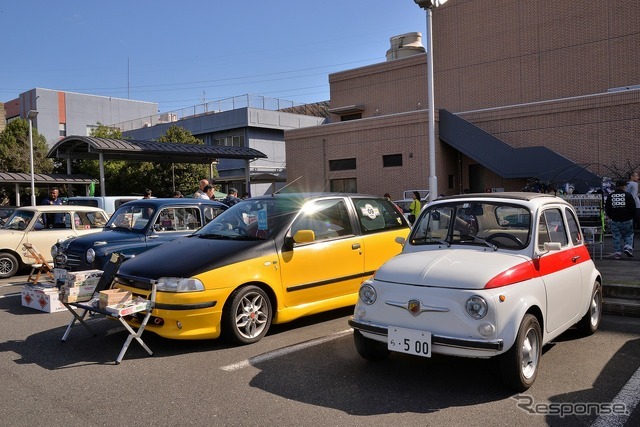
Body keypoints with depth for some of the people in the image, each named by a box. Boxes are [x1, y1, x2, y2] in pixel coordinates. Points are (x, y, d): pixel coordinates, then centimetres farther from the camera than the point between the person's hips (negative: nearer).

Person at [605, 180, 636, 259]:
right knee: (628, 235, 14)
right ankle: (628, 247, -4)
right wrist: (632, 216, 13)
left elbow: (607, 208, 8)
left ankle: (617, 253, 6)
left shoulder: (610, 196, 3)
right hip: (627, 220, -2)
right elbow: (633, 207, -3)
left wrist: (610, 217, 21)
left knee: (616, 237, 6)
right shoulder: (628, 195, -4)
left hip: (615, 220, 2)